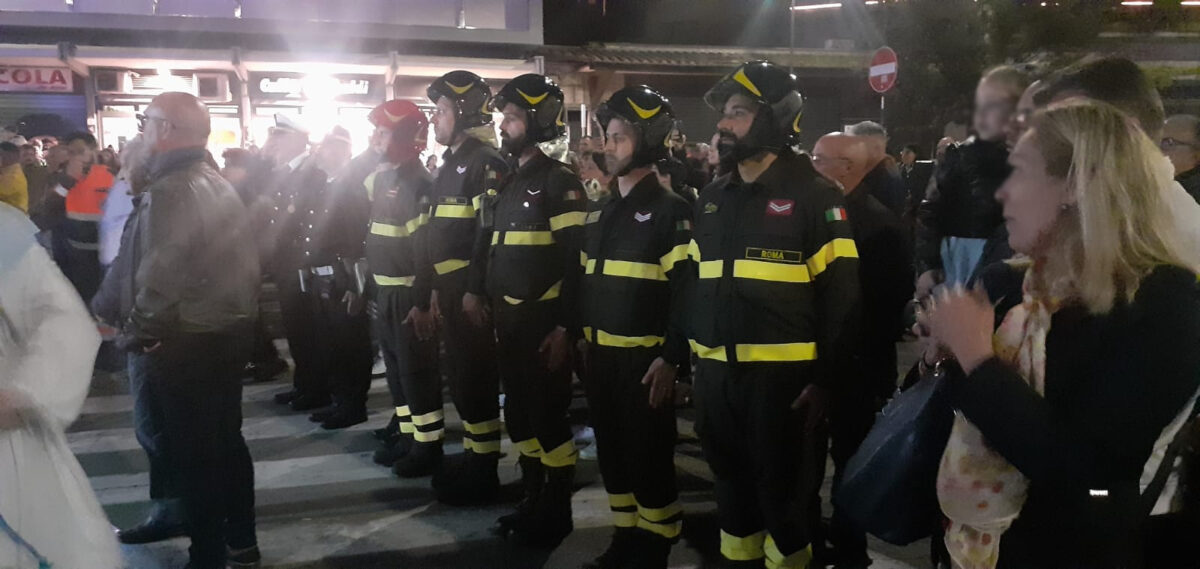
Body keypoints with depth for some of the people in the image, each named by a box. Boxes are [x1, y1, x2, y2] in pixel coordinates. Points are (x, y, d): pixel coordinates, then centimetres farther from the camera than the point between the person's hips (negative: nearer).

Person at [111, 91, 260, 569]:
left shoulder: (170, 191, -18)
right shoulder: (220, 186, 11)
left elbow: (159, 277, -25)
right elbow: (244, 262, 14)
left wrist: (137, 334, -13)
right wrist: (241, 316, 17)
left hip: (184, 343, -9)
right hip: (228, 333, 9)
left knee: (191, 452, 0)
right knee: (226, 440, 17)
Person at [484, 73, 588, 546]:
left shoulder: (559, 181, -10)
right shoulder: (507, 183, 13)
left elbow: (576, 261, -15)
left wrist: (565, 328, -19)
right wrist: (481, 298, 13)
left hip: (544, 323, -8)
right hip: (509, 322, 8)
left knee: (548, 415, 0)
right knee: (518, 413, 15)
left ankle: (558, 512, 15)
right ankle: (533, 502, 28)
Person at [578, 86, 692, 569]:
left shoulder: (670, 211, -9)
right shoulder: (600, 213, 14)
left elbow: (687, 289, -14)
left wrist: (671, 358, -19)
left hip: (645, 359, -7)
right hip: (601, 356, 7)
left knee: (648, 456, 2)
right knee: (612, 452, 15)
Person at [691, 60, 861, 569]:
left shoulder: (814, 196, -8)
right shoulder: (711, 199, 11)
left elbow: (840, 294, -9)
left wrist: (825, 379, -11)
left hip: (782, 376, -6)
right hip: (715, 374, 6)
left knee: (783, 493, 7)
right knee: (732, 486, 18)